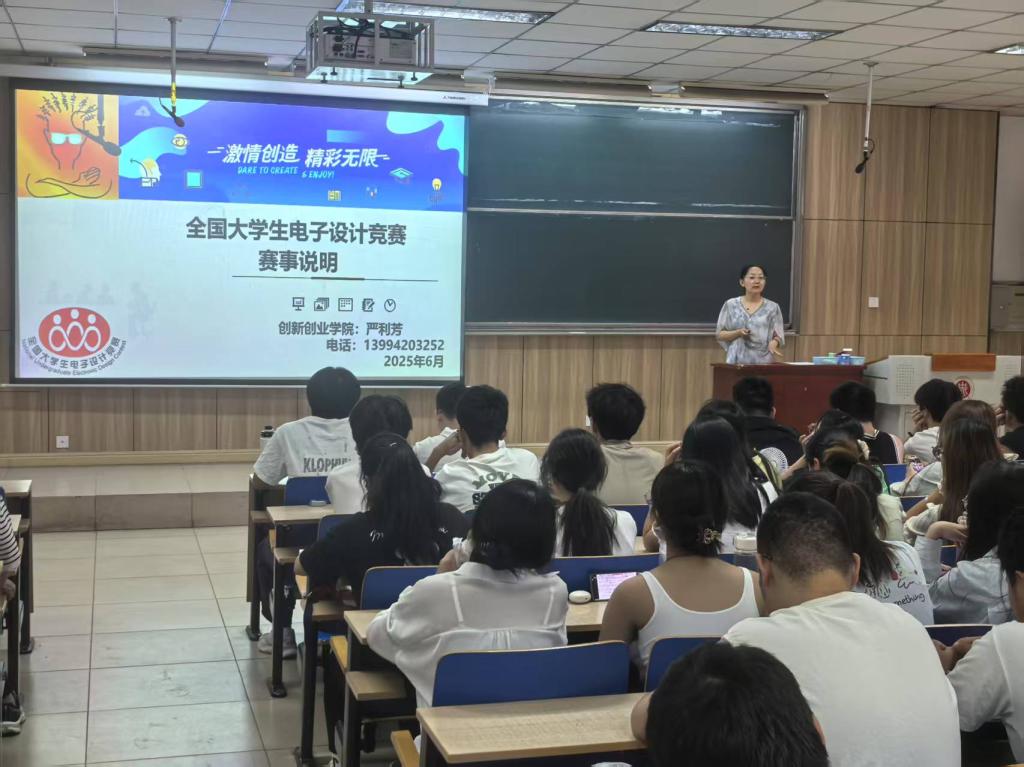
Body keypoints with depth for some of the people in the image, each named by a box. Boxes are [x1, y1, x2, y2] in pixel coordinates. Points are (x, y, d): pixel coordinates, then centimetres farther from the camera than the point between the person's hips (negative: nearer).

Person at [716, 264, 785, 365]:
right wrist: (738, 333, -11)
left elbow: (778, 336, 5)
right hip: (737, 361, 0)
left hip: (764, 362, 0)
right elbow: (720, 334, 6)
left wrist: (774, 343, -17)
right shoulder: (731, 305, 5)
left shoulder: (772, 307, 5)